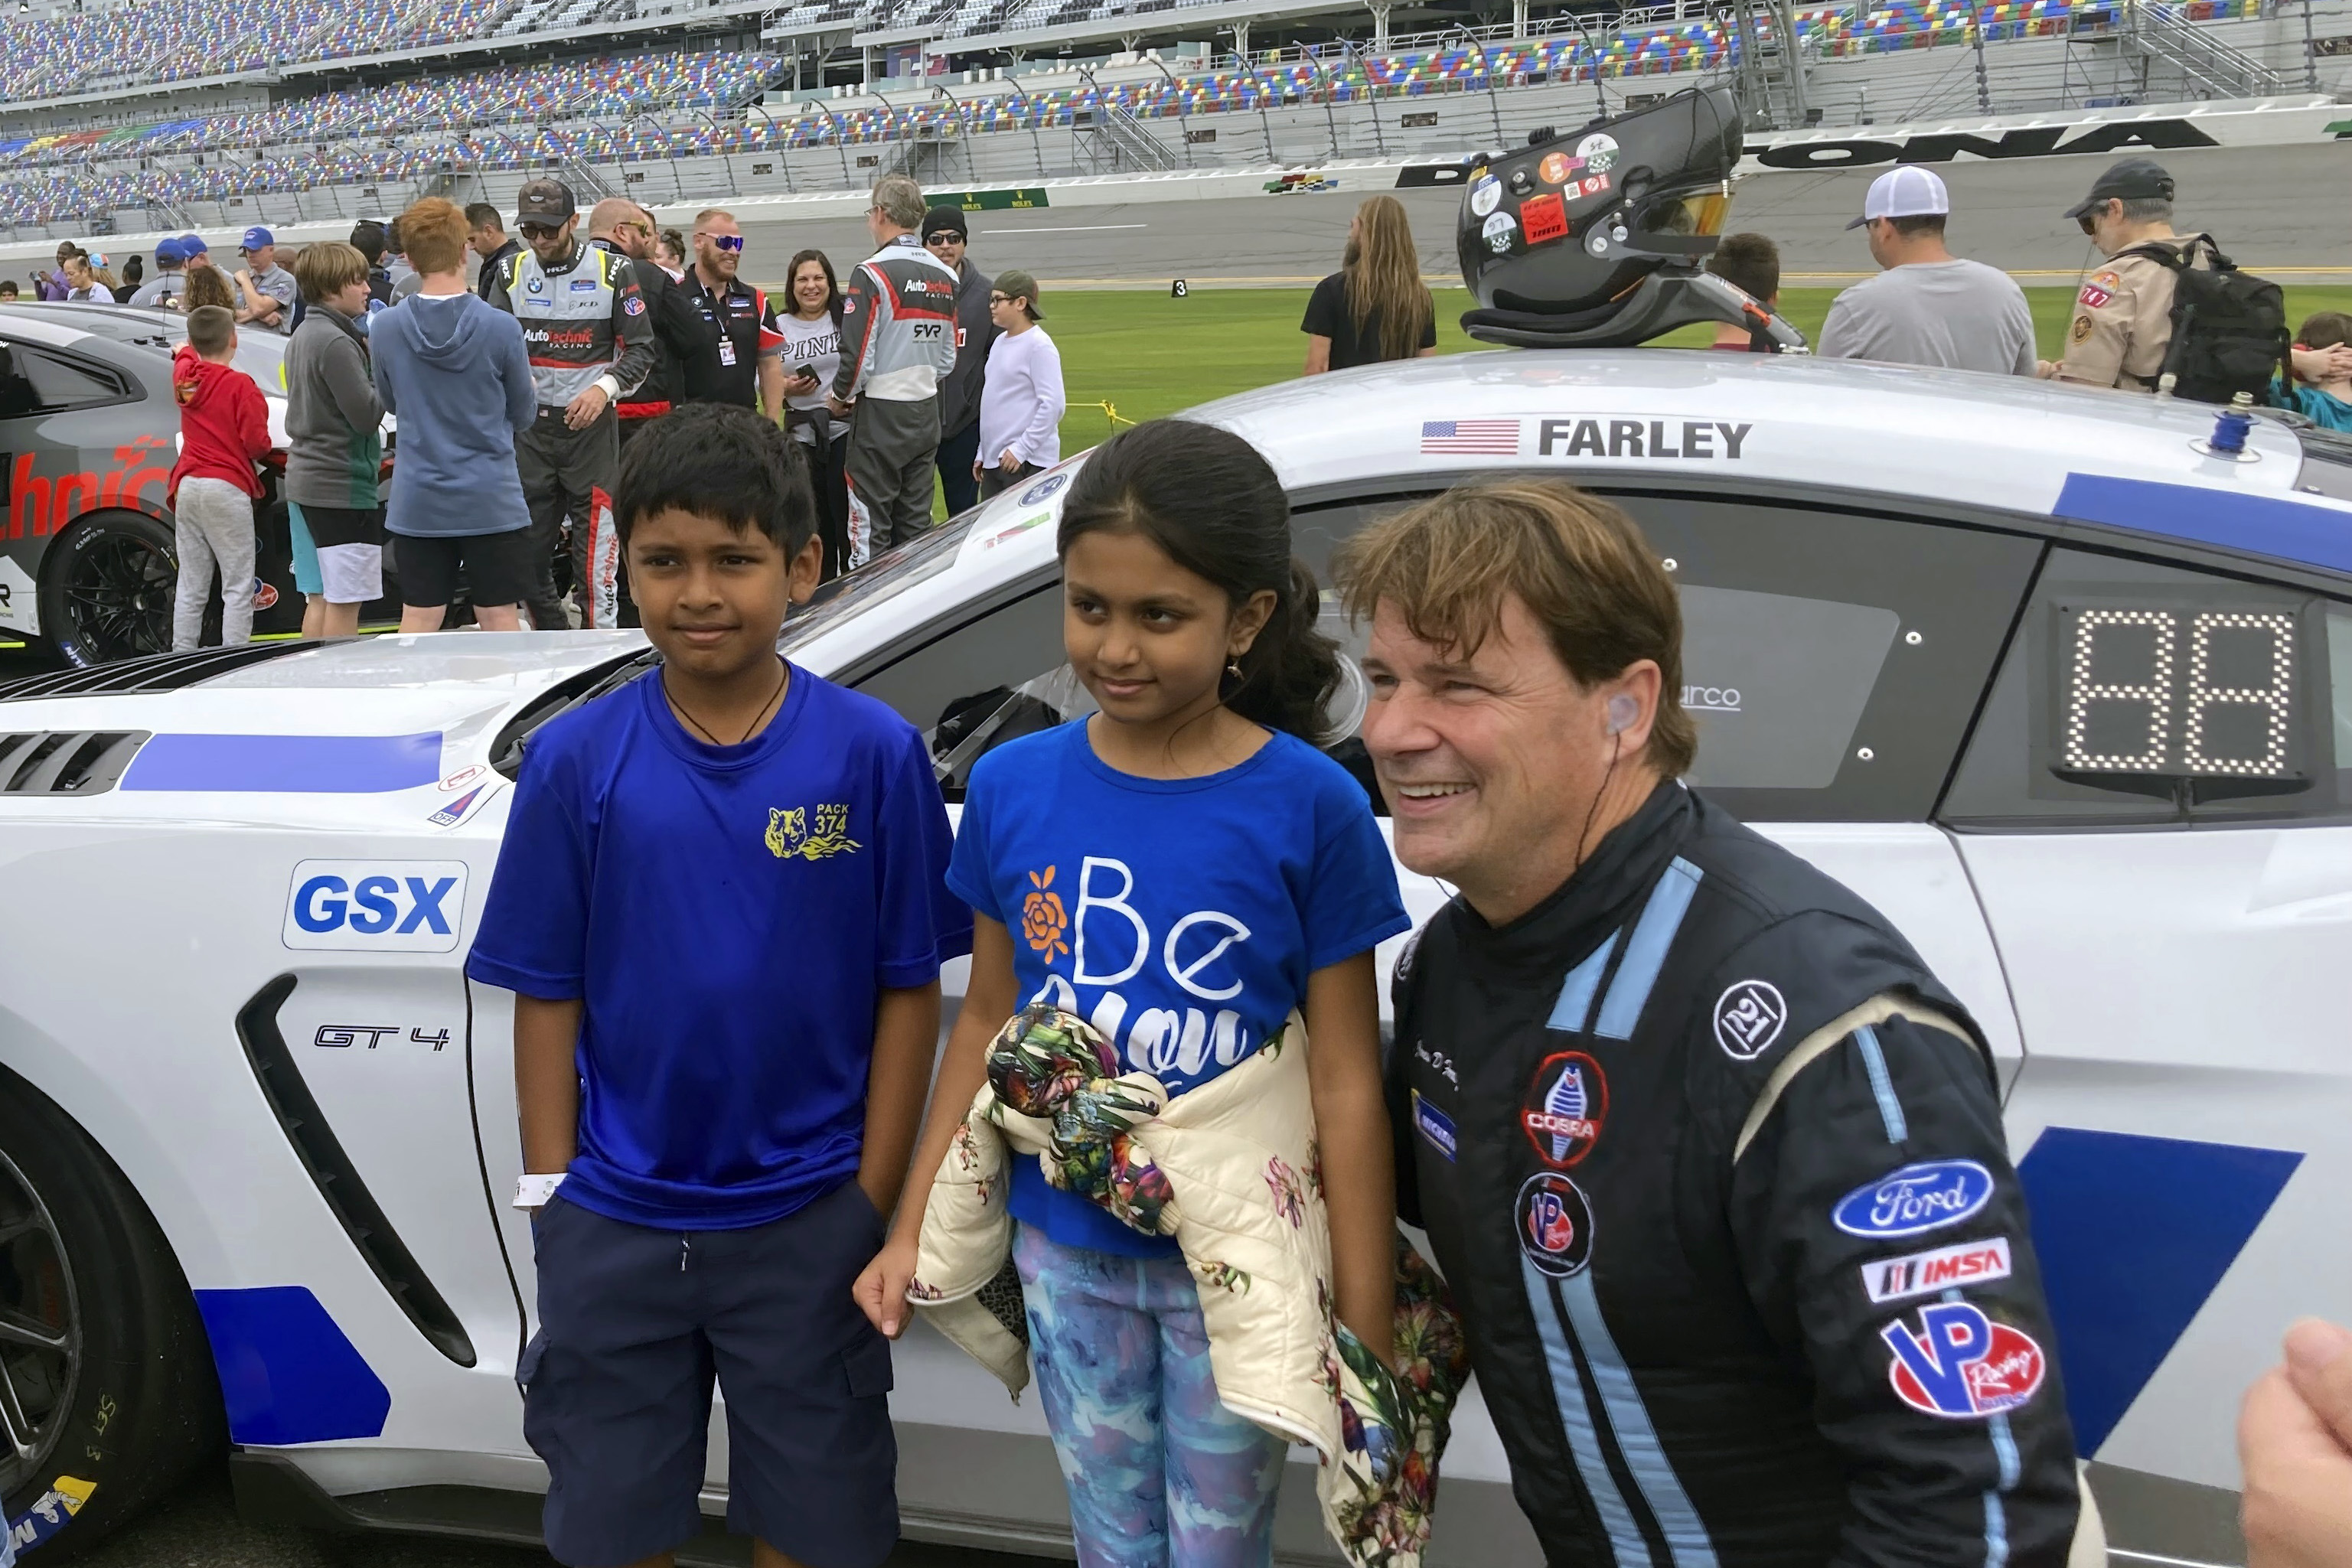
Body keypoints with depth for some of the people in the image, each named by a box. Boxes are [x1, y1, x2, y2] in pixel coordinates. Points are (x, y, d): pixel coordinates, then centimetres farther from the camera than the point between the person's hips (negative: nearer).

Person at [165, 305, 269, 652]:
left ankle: (182, 658, 11)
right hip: (227, 488, -6)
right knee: (238, 586, -4)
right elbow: (257, 443, -15)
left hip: (187, 486, 6)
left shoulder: (184, 374, 8)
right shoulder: (241, 385, -11)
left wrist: (185, 349, 57)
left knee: (190, 585, 11)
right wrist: (265, 448, 9)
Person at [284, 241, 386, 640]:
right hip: (343, 486, -10)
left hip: (306, 479, 10)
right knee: (344, 602, -5)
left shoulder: (303, 335, 14)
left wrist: (370, 357, 7)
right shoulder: (336, 343, -16)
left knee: (320, 599, 14)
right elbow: (367, 414, -19)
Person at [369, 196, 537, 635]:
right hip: (491, 500, -2)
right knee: (500, 620, 7)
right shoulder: (501, 327, -11)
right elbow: (523, 414, 1)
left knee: (418, 624, 8)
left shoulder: (385, 329, -5)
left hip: (417, 503, 2)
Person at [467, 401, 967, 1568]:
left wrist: (873, 1199, -6)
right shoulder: (577, 758, -5)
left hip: (809, 1221, -1)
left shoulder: (873, 754, -8)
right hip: (614, 1227, 1)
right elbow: (546, 995, -1)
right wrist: (552, 1195, -3)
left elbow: (909, 989, -5)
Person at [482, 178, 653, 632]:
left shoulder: (611, 271, -3)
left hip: (591, 423, -3)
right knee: (528, 548, 6)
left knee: (595, 544, -6)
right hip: (529, 425, 3)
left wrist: (604, 387, -19)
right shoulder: (510, 272, 6)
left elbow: (641, 349, -2)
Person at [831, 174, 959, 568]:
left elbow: (857, 354, -15)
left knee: (870, 528, -1)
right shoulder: (944, 275, 7)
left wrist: (840, 397, 1)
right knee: (916, 526, 11)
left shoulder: (872, 273, -14)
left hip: (882, 416, -6)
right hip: (927, 412, 6)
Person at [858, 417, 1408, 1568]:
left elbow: (1345, 1080, -11)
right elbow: (987, 1018, 5)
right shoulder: (1013, 787, -5)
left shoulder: (1310, 807, -15)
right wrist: (912, 1228, 5)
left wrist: (1365, 1328, -11)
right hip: (1068, 1253, 3)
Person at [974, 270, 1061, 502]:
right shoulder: (1000, 343, 16)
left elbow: (1053, 404, -16)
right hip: (993, 461, 9)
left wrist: (1021, 449, -18)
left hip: (1026, 464, -9)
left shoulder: (1039, 346, -10)